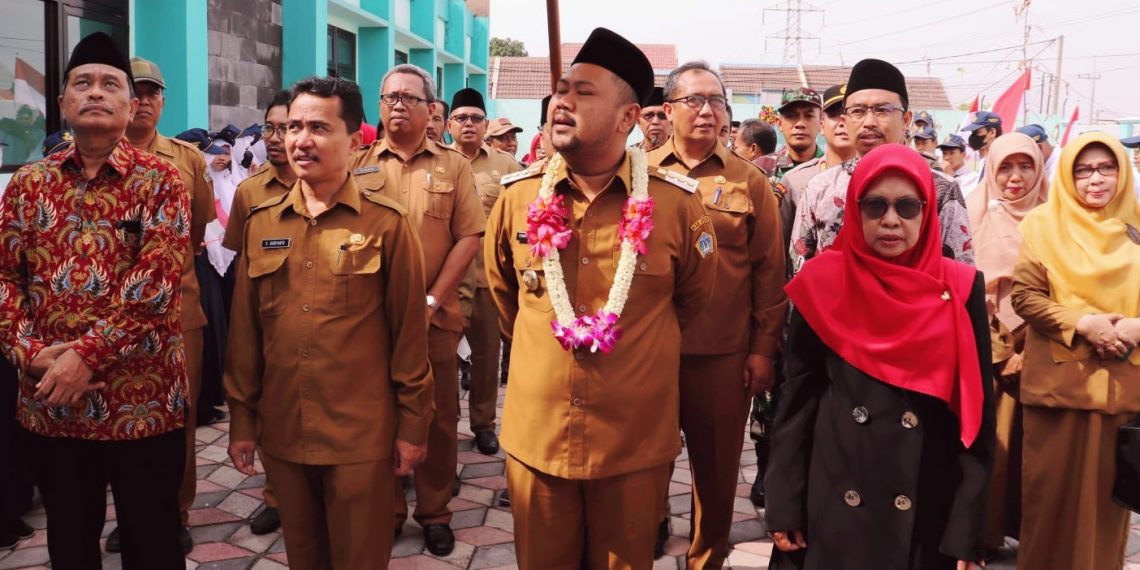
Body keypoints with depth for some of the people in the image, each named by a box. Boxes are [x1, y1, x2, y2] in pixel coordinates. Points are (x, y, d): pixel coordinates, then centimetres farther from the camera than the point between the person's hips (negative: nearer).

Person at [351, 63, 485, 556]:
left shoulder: (453, 166, 4)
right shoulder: (357, 165, 7)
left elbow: (468, 238, -2)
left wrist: (432, 300, -10)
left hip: (434, 318, 0)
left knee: (438, 419, 6)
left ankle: (435, 513, 22)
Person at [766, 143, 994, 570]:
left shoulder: (960, 289, -3)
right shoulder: (822, 283, -4)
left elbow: (977, 410, -1)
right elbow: (797, 396, -1)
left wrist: (967, 529, -5)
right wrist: (785, 506, -4)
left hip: (929, 501, 1)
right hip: (833, 500, 0)